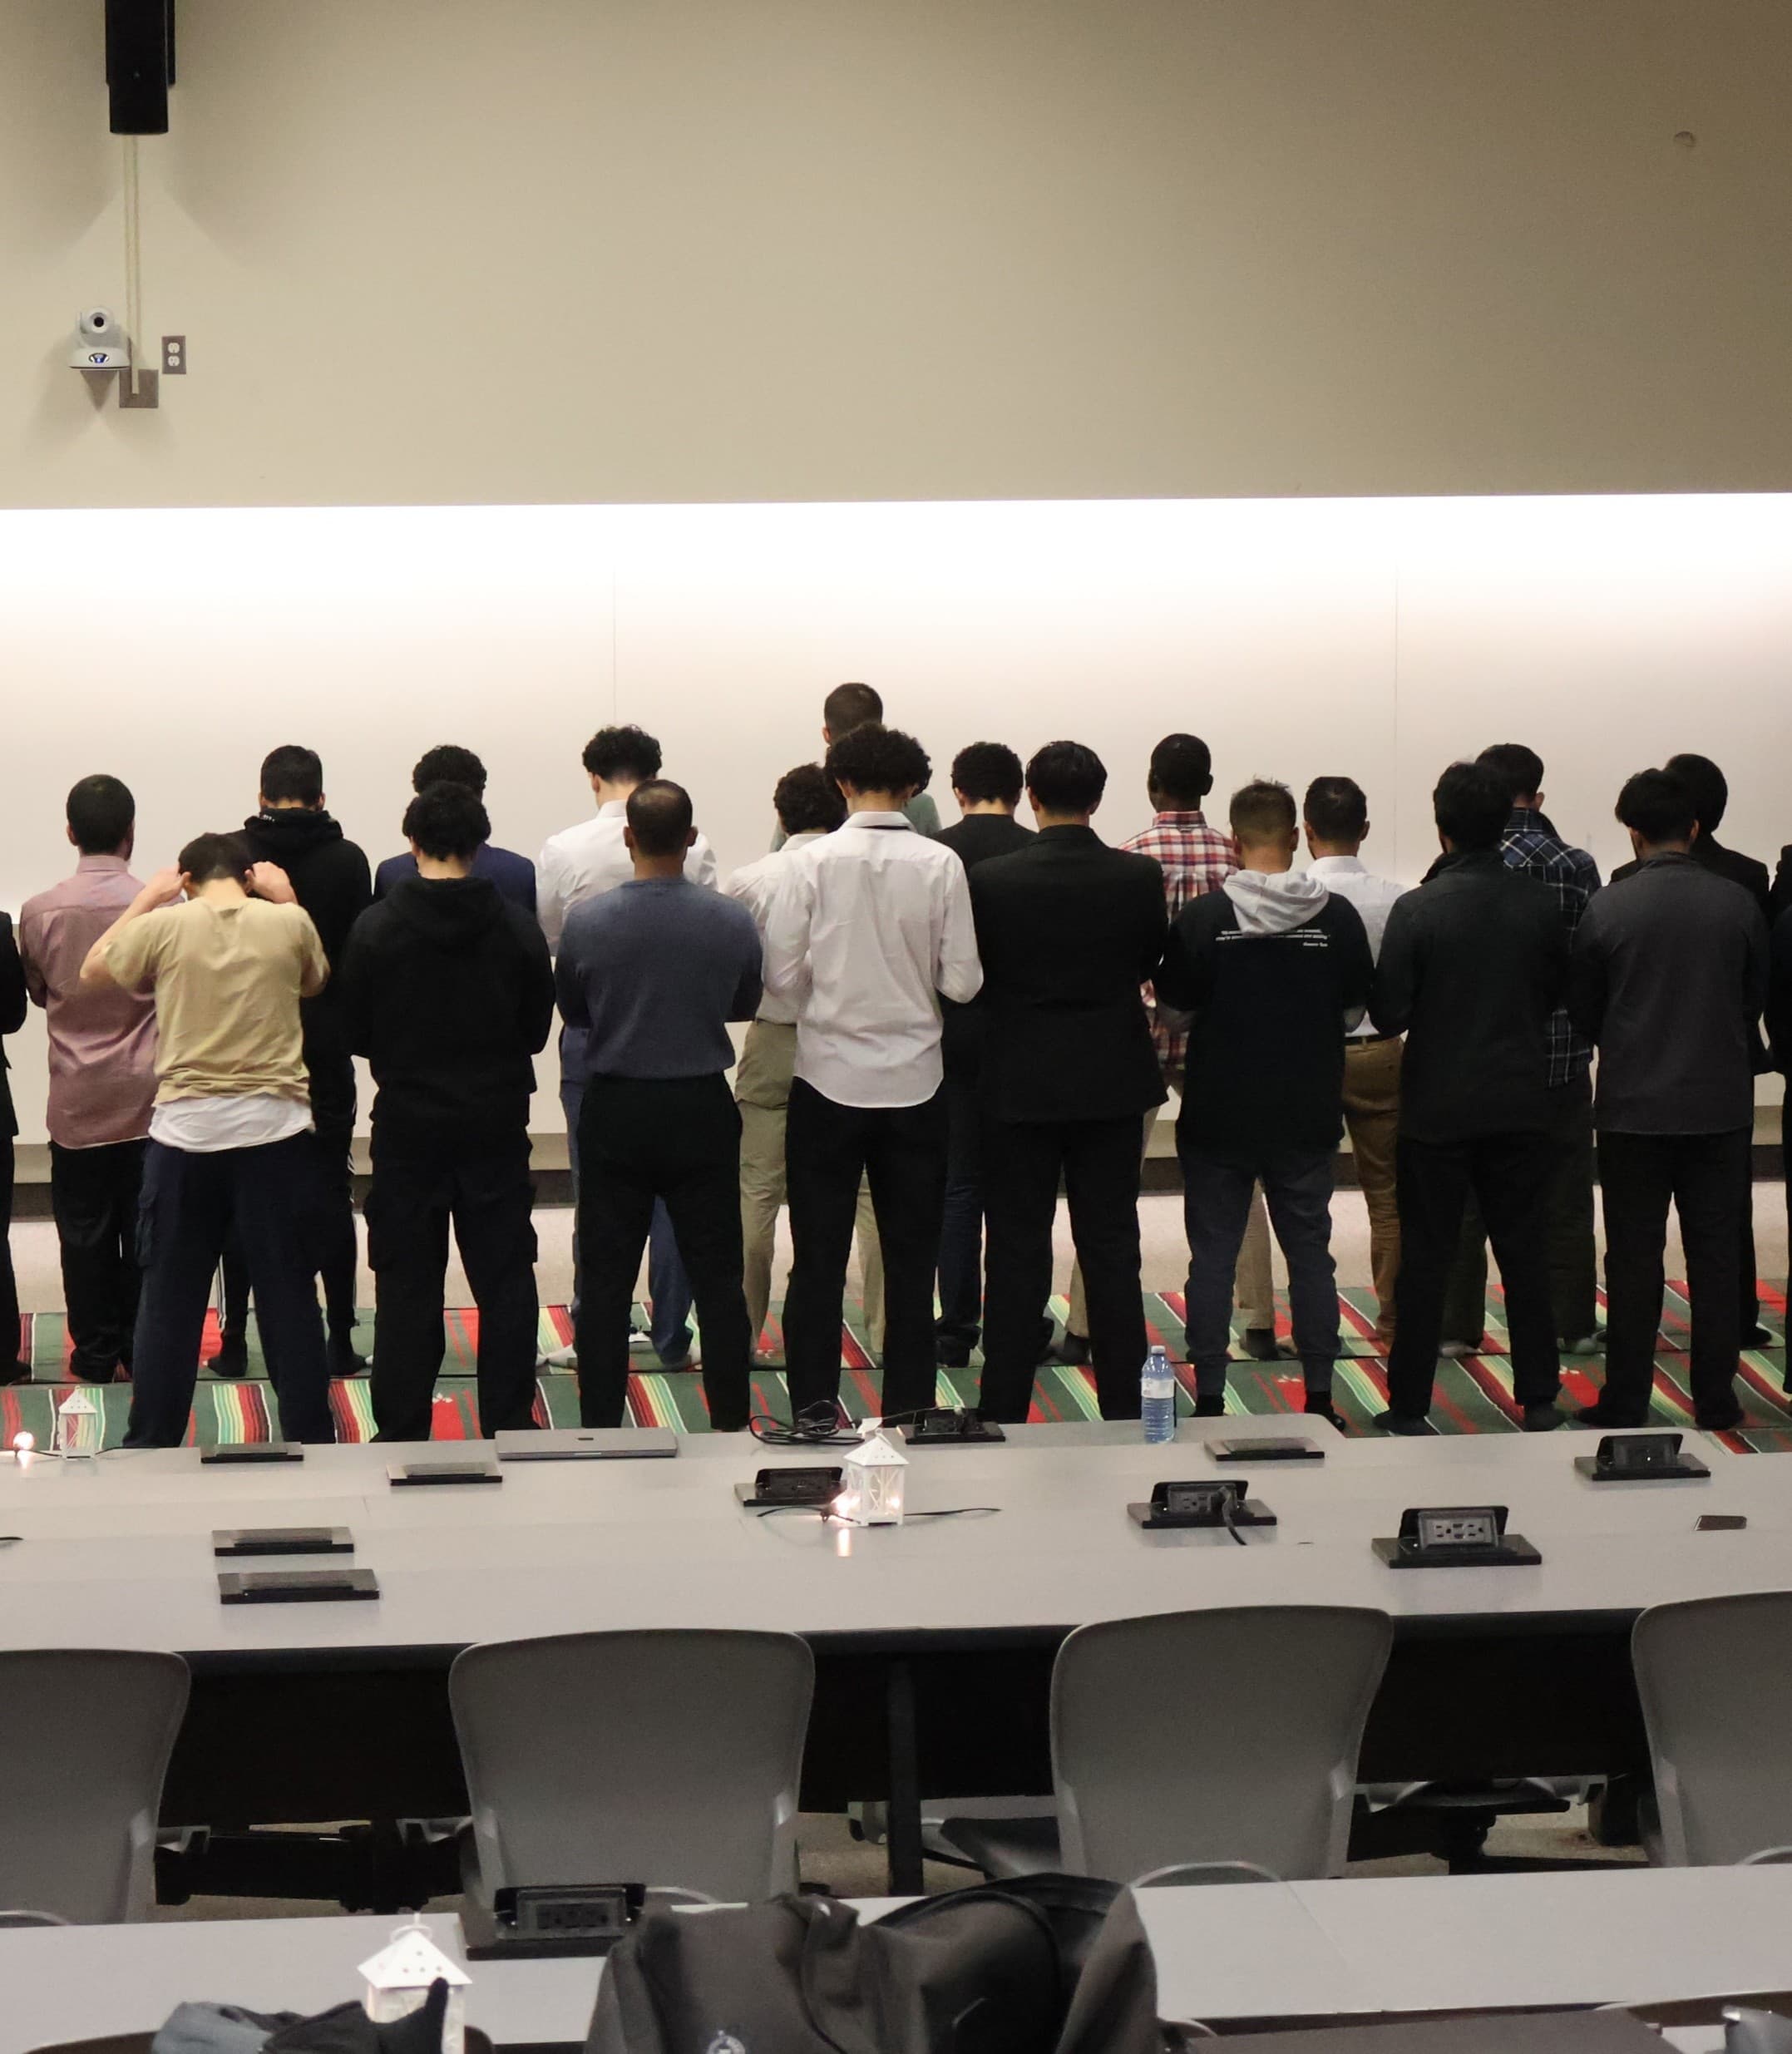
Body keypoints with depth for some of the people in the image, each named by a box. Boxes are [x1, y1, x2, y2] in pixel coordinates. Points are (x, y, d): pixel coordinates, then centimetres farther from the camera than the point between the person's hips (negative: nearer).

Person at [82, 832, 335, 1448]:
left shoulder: (164, 925, -4)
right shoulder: (289, 922, -2)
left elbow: (93, 972, 14)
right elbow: (314, 983, 19)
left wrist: (146, 898, 17)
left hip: (185, 1131, 0)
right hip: (275, 1128, 0)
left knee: (169, 1300, 9)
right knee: (289, 1297, 7)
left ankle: (151, 1445, 14)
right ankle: (310, 1439, 11)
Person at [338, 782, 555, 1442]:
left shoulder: (376, 929, -10)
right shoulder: (517, 928, -6)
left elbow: (356, 1033, -3)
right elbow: (537, 1030, 1)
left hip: (407, 1122, -1)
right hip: (497, 1124, 1)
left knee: (406, 1285, 5)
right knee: (505, 1280, 8)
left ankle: (400, 1434, 7)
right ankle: (510, 1428, 9)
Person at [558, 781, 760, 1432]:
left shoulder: (588, 920, -12)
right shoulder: (731, 921, -9)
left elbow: (571, 1011, 3)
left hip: (615, 1110, 0)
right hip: (702, 1109, 1)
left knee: (606, 1280, 7)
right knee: (717, 1277, 9)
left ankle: (600, 1432, 8)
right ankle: (731, 1424, 12)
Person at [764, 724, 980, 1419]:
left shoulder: (813, 863, -10)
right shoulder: (940, 866, -8)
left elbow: (780, 974, -9)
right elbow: (961, 981, -7)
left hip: (828, 1079, -1)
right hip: (913, 1081, 1)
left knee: (818, 1260, 7)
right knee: (911, 1262, 11)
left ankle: (813, 1410, 7)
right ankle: (909, 1411, 13)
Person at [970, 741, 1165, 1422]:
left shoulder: (990, 880, -13)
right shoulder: (1139, 877, -8)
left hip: (1019, 1084, -1)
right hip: (1111, 1083, 2)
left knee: (1017, 1251, 6)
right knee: (1111, 1249, 9)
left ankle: (1003, 1410, 8)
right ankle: (1123, 1410, 12)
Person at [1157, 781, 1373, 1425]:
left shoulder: (1202, 917, -13)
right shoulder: (1337, 916, -8)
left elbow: (1175, 996, -1)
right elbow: (1358, 1004, 3)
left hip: (1219, 1114, -1)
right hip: (1308, 1115, 1)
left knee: (1213, 1257, 7)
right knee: (1310, 1255, 11)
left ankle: (1209, 1400, 7)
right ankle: (1319, 1397, 12)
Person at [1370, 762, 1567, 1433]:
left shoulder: (1418, 910, -14)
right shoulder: (1539, 905, -4)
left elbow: (1388, 1014, -12)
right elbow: (1558, 992, 8)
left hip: (1439, 1107, -2)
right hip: (1522, 1102, 3)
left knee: (1425, 1258, 5)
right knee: (1525, 1252, 11)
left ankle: (1409, 1407, 8)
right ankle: (1538, 1398, 15)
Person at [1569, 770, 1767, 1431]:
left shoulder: (1609, 908, -10)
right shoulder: (1738, 903, -6)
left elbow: (1582, 1010, 0)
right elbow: (1758, 997, 7)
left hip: (1634, 1104, -1)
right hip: (1722, 1101, 2)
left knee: (1634, 1256, 6)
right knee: (1715, 1252, 10)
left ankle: (1626, 1401, 8)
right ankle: (1716, 1397, 13)